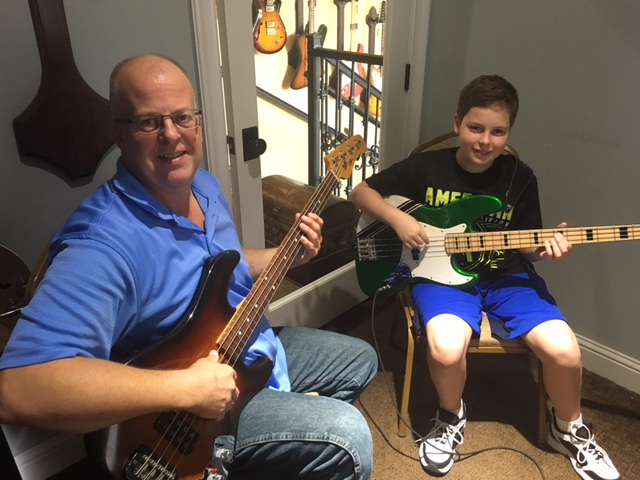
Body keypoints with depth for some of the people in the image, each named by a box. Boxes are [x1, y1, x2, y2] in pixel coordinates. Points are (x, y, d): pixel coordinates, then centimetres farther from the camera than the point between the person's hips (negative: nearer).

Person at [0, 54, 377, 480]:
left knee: (360, 360, 20)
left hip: (255, 350, 9)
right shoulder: (103, 241, -32)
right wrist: (187, 388, -39)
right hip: (182, 424, -8)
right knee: (347, 438, -21)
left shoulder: (205, 185, -2)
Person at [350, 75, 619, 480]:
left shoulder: (520, 178, -1)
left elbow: (525, 247, 8)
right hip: (443, 273, -2)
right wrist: (398, 219, -15)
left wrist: (544, 250, -15)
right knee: (446, 347, -32)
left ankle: (569, 429, 18)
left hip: (505, 276, 2)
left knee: (564, 349, -17)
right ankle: (451, 416, 5)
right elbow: (362, 191, 1)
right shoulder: (426, 167, -7)